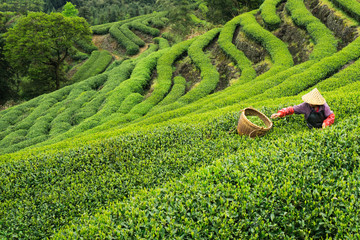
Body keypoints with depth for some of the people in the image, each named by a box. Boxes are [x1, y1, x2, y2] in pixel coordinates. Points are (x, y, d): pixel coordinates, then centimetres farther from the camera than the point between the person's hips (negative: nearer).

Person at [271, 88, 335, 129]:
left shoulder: (324, 106, -10)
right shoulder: (306, 105, -10)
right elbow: (292, 109, -6)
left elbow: (331, 116, -2)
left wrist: (326, 123, -23)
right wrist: (280, 113, -18)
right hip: (312, 130, 3)